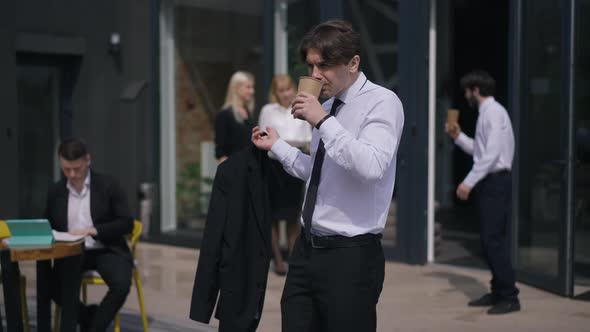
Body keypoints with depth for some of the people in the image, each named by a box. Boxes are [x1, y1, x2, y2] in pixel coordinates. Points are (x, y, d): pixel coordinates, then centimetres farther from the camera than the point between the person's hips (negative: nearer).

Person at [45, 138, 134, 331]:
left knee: (121, 285, -31)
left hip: (106, 250, -2)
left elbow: (127, 223, -7)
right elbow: (48, 227, 17)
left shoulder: (108, 185, -3)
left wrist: (93, 230, -22)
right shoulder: (55, 192, 7)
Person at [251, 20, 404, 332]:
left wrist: (323, 121, -23)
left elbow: (372, 168, -26)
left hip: (350, 256, -7)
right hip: (307, 248, 7)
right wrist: (277, 146, 24)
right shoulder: (327, 106, 13)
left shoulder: (382, 102, -9)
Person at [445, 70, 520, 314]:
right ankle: (498, 292, 19)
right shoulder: (486, 113, 17)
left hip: (495, 182, -10)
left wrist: (469, 182, -23)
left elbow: (491, 154, -22)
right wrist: (458, 136, 15)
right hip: (490, 182, 10)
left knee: (494, 240, -10)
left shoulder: (493, 112, -14)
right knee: (488, 240, 12)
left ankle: (509, 298, -5)